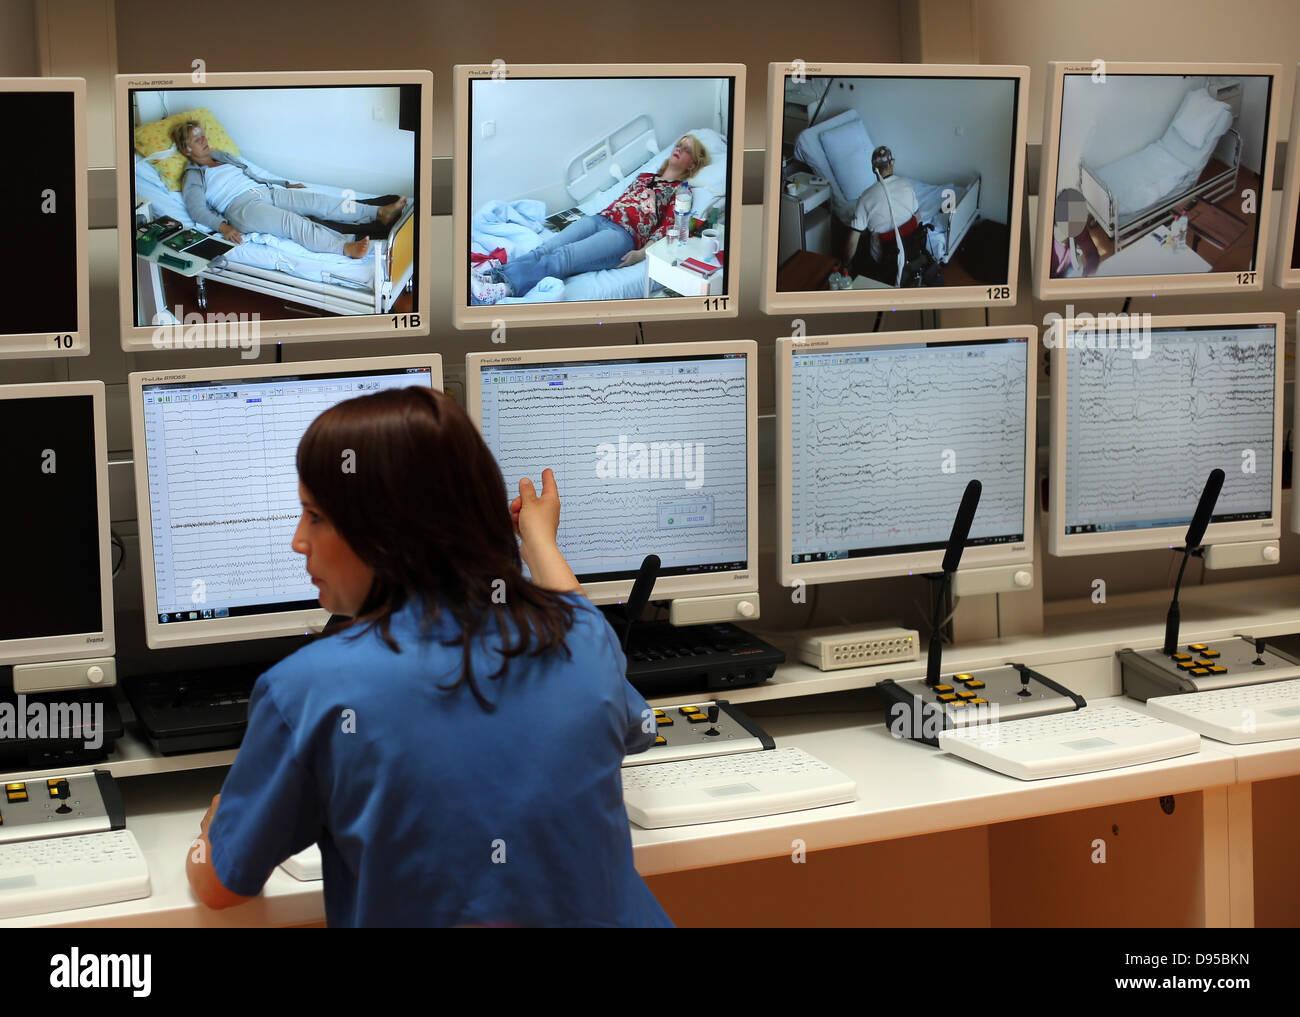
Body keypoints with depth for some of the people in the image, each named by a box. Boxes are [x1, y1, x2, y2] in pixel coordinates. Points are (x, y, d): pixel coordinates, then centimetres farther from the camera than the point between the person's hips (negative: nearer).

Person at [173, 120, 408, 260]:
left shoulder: (223, 157, 28)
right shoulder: (192, 176, 7)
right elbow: (197, 209, -6)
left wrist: (286, 185, 28)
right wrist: (222, 226, -23)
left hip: (266, 191, 8)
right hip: (241, 207, -8)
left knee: (318, 201, -14)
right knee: (292, 221, -34)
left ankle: (380, 213, -26)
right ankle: (345, 246, -57)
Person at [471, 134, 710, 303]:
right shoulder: (644, 177, 34)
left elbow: (668, 227, 1)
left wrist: (642, 253, -13)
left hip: (624, 235, -6)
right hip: (600, 218, 6)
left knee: (561, 258, -31)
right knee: (543, 250, -22)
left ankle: (504, 286, -49)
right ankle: (490, 273, -40)